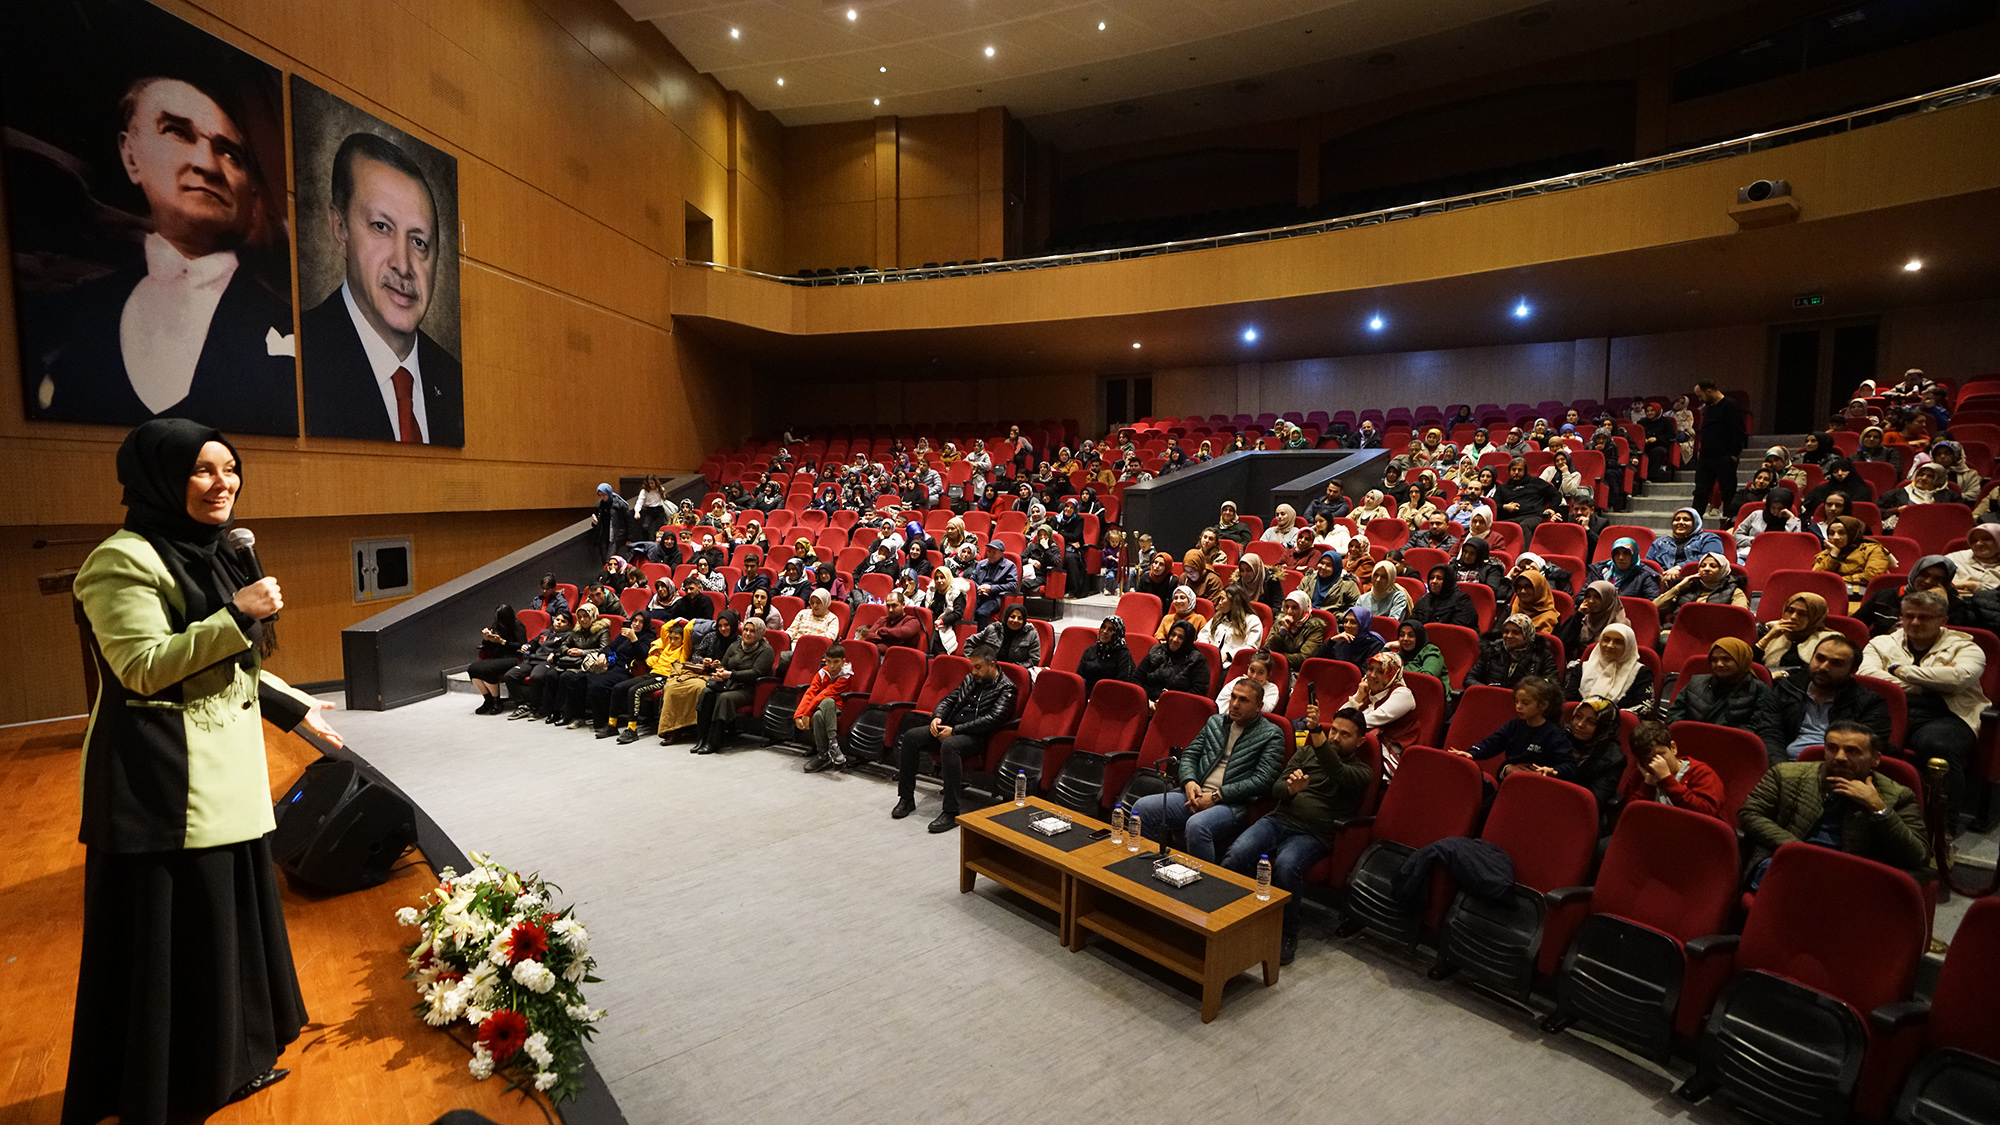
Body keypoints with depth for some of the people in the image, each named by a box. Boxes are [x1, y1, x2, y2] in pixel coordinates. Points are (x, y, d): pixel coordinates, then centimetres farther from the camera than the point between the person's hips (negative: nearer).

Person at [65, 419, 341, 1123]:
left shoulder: (210, 555, 14)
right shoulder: (124, 560, -13)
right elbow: (142, 666, -20)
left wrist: (295, 708, 23)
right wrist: (236, 615, -24)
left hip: (228, 775, 9)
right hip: (163, 784, -9)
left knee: (230, 917, 17)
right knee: (169, 933, 2)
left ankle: (228, 1062, 32)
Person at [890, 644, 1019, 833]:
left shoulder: (1005, 688, -4)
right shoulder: (970, 679, 19)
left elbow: (992, 719, -16)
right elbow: (948, 699, 22)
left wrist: (955, 730, -19)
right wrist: (937, 717, -2)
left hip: (975, 736, -7)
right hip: (950, 727, 8)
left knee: (949, 746, -38)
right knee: (910, 736, -12)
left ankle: (951, 812, -32)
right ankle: (906, 798, -3)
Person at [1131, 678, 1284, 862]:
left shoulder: (1270, 735, 2)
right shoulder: (1215, 722, 19)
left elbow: (1262, 780, -8)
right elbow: (1189, 754, 19)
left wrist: (1217, 796, -13)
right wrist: (1189, 782, -4)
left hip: (1233, 804, -5)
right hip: (1196, 795, 6)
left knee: (1197, 825, -38)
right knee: (1142, 807, -17)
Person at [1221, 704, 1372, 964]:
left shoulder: (1361, 771, 11)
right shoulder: (1305, 752, 23)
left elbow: (1337, 774, -14)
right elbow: (1276, 788, 14)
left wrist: (1316, 731, -24)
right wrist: (1290, 788, -11)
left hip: (1313, 834, -3)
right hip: (1279, 819, 3)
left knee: (1286, 865, -36)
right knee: (1236, 855, -28)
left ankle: (1287, 935, -15)